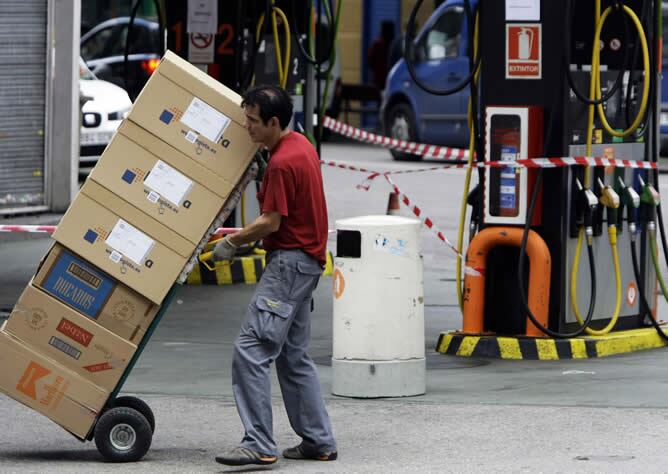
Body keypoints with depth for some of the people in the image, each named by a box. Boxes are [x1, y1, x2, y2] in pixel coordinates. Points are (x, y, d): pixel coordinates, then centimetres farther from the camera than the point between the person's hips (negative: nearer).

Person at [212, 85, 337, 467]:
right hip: (306, 260, 11)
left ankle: (260, 445, -16)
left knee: (251, 351, -13)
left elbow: (271, 222, -19)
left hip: (289, 261, -11)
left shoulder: (282, 163, -19)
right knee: (294, 357, 16)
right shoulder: (301, 145, 11)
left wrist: (232, 242, -7)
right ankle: (319, 441, 19)